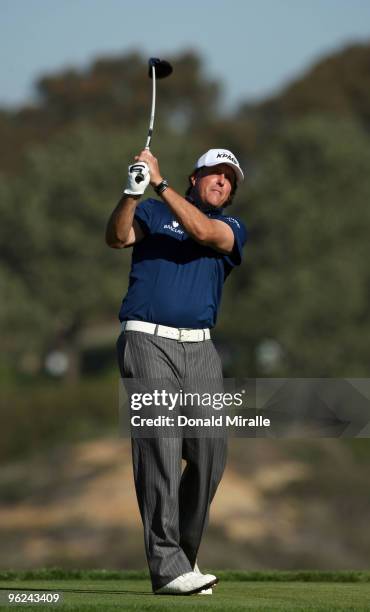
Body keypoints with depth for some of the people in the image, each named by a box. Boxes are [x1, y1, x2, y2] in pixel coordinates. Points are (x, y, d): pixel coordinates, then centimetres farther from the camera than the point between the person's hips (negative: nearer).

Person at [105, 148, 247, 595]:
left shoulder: (232, 228, 16)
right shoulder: (152, 213, 12)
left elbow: (203, 231, -7)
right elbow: (117, 237, -8)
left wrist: (160, 183, -13)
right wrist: (132, 192, -24)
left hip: (200, 348, 4)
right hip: (148, 340, -4)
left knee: (210, 453, -2)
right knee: (161, 448, -13)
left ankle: (184, 553, 16)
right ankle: (167, 567, -16)